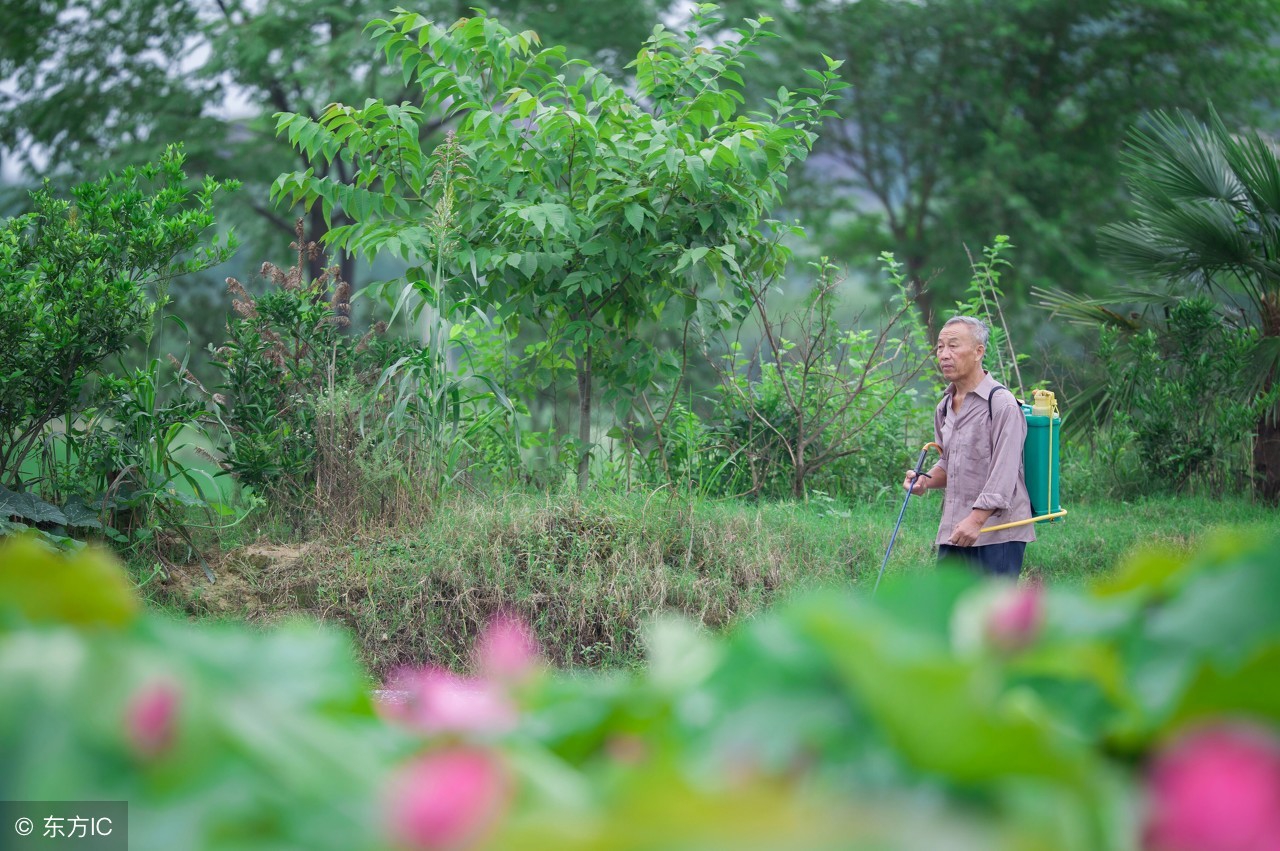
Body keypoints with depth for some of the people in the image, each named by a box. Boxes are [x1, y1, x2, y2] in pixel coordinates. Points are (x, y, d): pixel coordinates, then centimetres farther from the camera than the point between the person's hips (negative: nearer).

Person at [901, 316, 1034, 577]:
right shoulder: (944, 407, 15)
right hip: (954, 531, 8)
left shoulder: (1001, 403, -11)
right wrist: (927, 480, 5)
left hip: (997, 532, -8)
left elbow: (1004, 471, -18)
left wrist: (977, 519, -25)